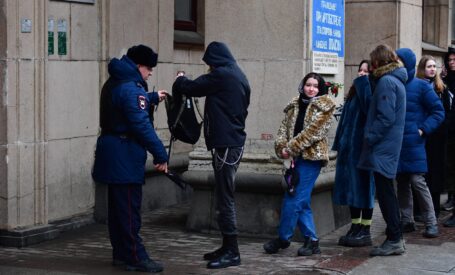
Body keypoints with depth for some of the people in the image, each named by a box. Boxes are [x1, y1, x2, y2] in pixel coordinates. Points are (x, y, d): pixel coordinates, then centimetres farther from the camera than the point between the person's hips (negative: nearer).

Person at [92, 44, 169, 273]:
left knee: (118, 206, 15)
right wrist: (160, 155, -20)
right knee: (129, 207, -6)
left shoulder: (114, 84, 14)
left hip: (112, 151, 10)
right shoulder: (130, 88, -18)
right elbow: (142, 125, -23)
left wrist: (153, 98, 46)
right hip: (124, 154, -10)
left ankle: (121, 253, 22)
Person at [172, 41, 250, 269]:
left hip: (225, 144, -10)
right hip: (234, 141, 10)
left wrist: (179, 81, 17)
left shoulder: (221, 75, -12)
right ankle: (227, 247, 18)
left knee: (224, 198, -7)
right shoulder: (238, 76, 16)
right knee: (225, 196, 13)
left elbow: (191, 88, -6)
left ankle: (232, 251, -5)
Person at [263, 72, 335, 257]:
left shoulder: (324, 106, -1)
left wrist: (290, 148, -14)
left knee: (293, 199, -7)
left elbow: (313, 131, -12)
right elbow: (284, 127, 9)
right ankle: (311, 240, 13)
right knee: (302, 201, 7)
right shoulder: (295, 105, 16)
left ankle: (283, 238, 5)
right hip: (296, 158, 6)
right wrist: (282, 147, -9)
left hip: (311, 157, -6)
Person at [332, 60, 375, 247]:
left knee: (363, 186, -2)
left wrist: (363, 83, -19)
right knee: (351, 187, 10)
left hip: (363, 147, -8)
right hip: (348, 147, 8)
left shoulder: (372, 91, -7)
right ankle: (355, 228, 17)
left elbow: (369, 108, -28)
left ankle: (365, 231, 4)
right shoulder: (353, 93, 17)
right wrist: (340, 144, 13)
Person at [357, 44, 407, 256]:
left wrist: (369, 138, -16)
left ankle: (394, 240, -3)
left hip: (382, 148, -10)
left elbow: (385, 118, -20)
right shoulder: (396, 80, 17)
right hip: (390, 147, 10)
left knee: (385, 193, -6)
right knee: (387, 193, 15)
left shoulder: (386, 82, -14)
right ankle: (394, 238, 21)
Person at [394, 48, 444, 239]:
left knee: (417, 182, -7)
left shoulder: (420, 86, -4)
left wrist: (423, 130, -11)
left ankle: (431, 223, 2)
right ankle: (406, 221, 18)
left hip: (413, 143, -5)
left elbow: (438, 112, -2)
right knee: (402, 183, 9)